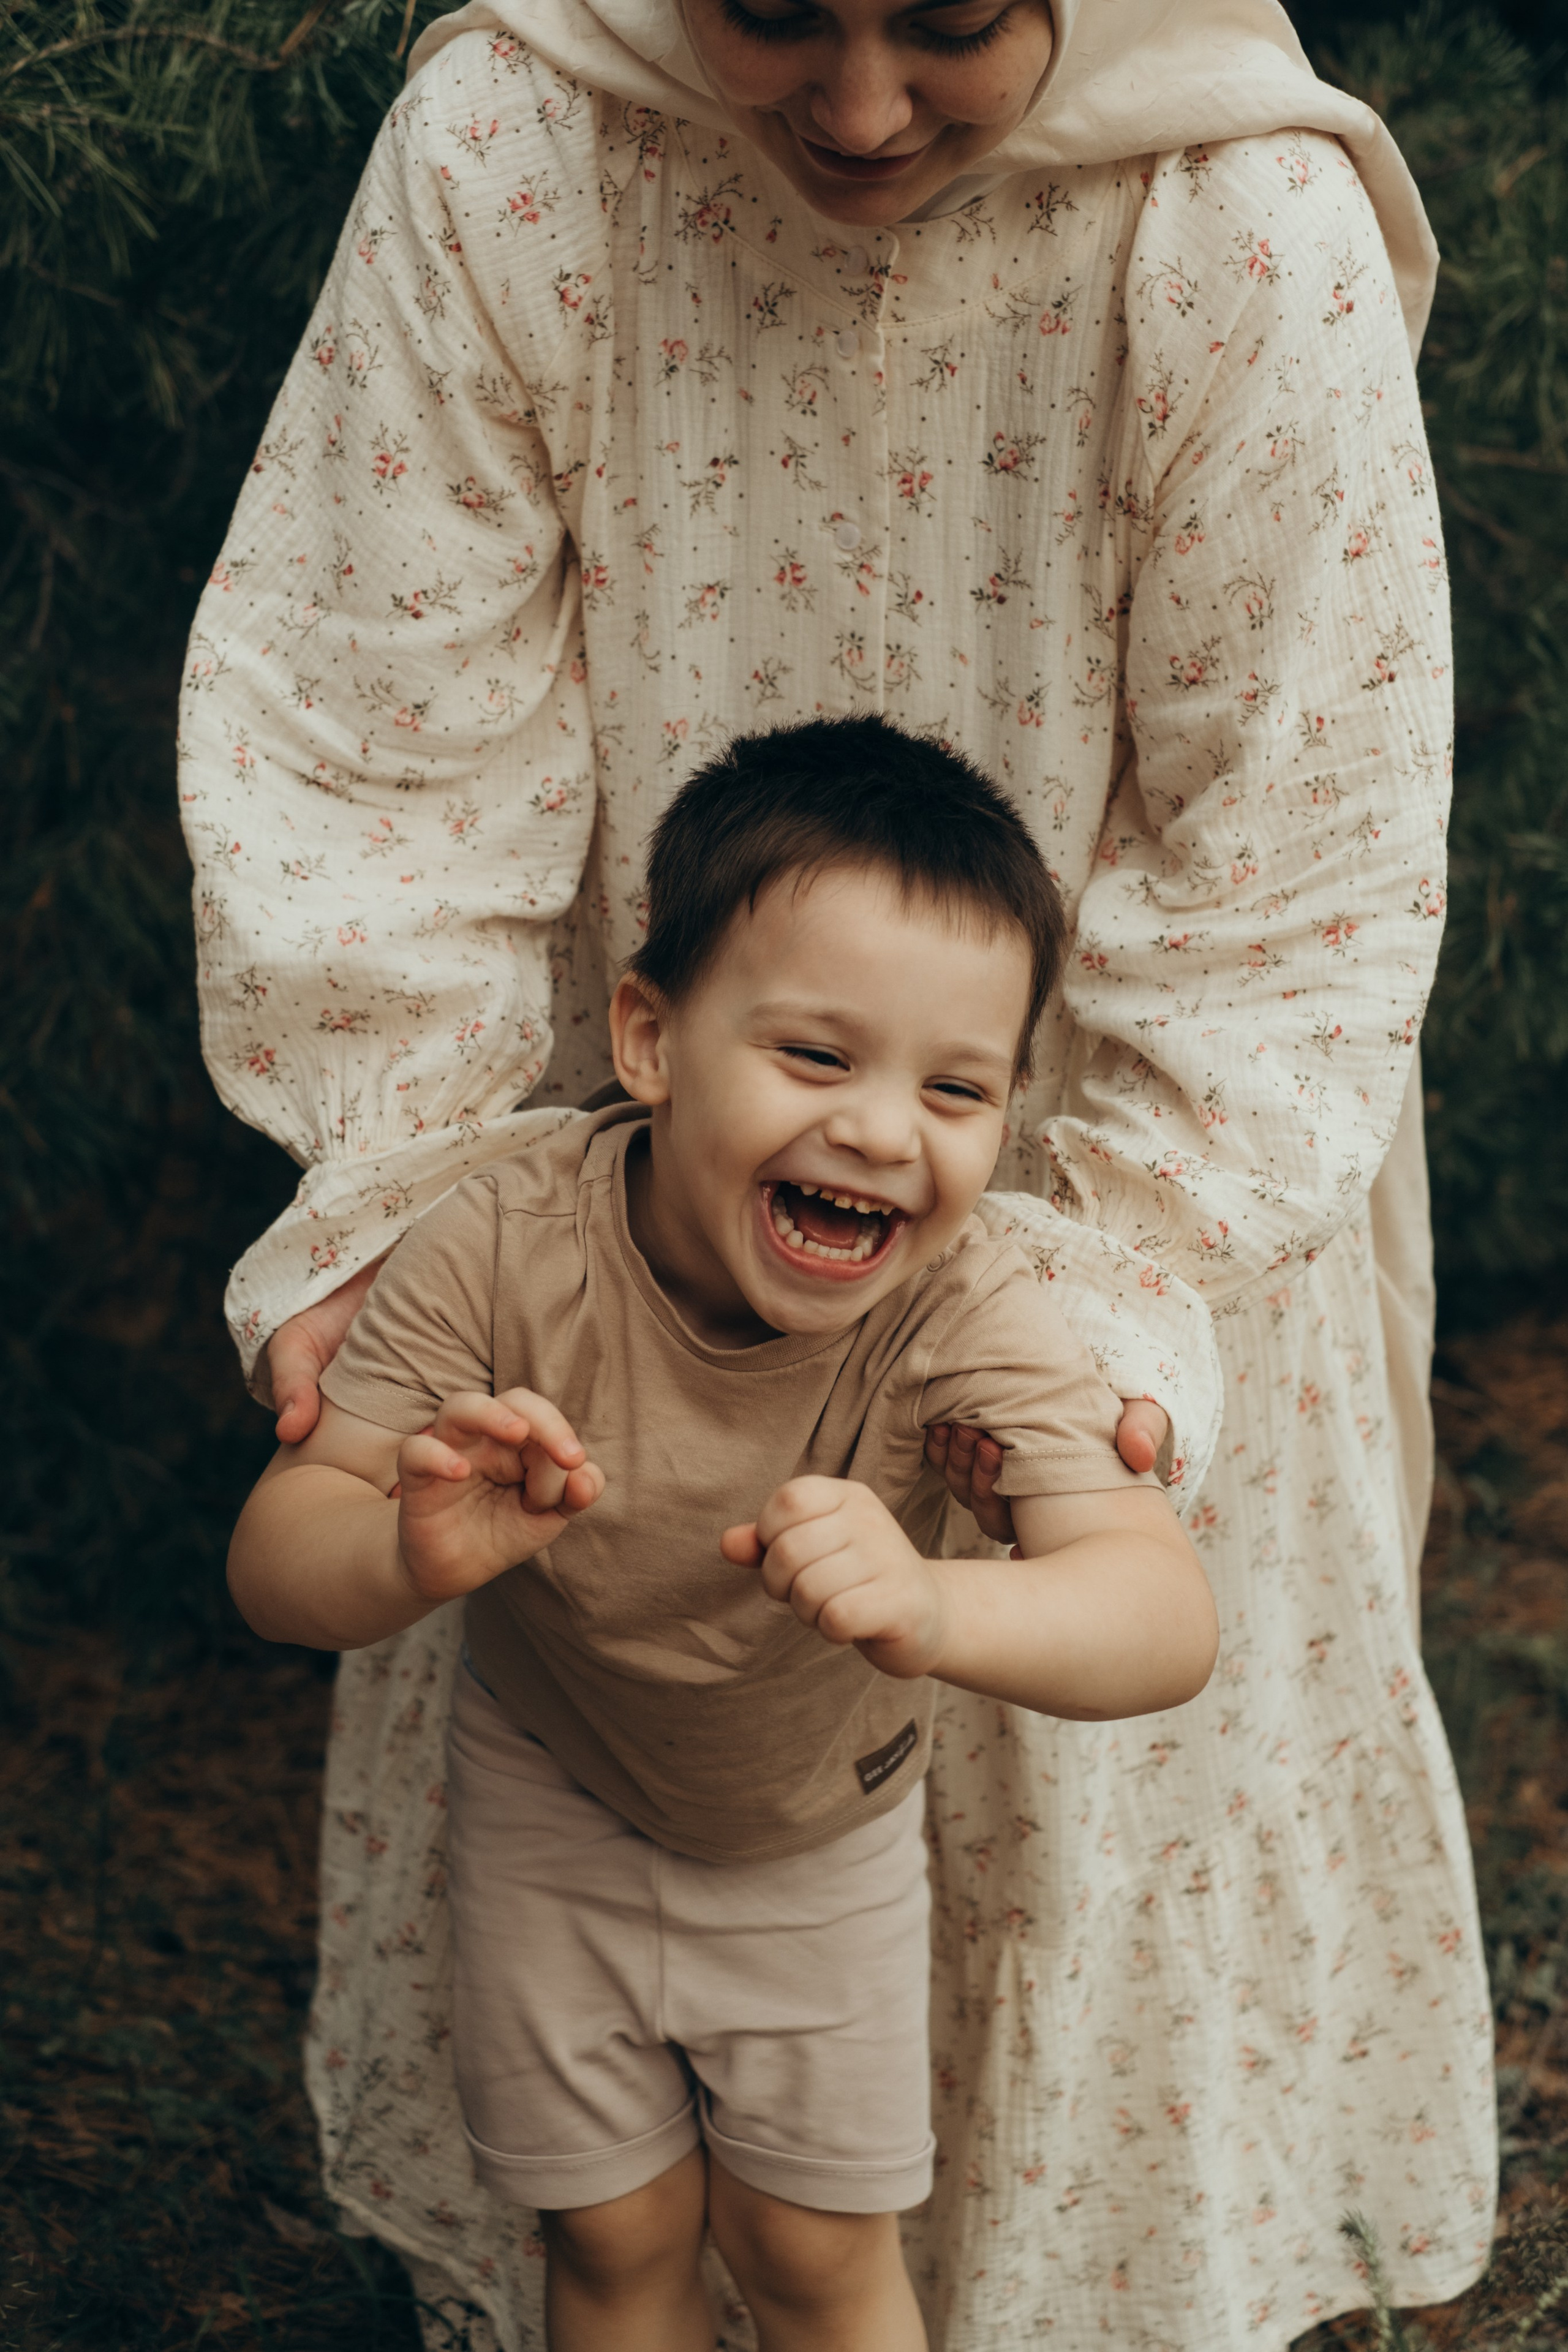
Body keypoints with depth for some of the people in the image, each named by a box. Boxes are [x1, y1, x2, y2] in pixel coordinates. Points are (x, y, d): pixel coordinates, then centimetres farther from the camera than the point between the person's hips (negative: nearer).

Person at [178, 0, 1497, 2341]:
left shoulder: (1255, 241, -23)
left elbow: (1296, 861, -17)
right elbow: (378, 721, -14)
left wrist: (1123, 1288, -23)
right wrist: (386, 1203, -20)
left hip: (1107, 1195, -1)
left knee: (1077, 1793, 17)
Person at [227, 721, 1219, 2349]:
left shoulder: (962, 1317, -33)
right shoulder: (507, 1253, -31)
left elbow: (1167, 1624, -45)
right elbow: (273, 1564, -29)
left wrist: (930, 1611, -66)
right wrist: (412, 1555, -53)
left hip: (825, 1835, 0)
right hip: (551, 1805, 0)